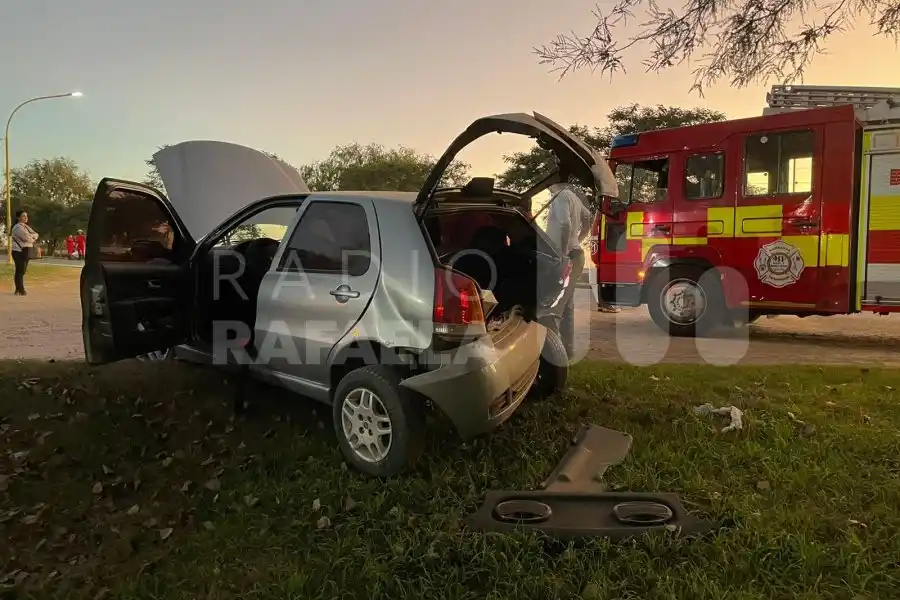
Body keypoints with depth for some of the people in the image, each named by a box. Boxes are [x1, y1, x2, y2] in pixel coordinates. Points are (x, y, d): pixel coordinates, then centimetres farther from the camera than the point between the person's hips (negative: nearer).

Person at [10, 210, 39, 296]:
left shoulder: (26, 227, 18)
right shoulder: (18, 227, -12)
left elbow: (35, 234, 11)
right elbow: (27, 238, -21)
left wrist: (31, 236, -11)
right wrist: (33, 238, -1)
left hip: (26, 251, 9)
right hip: (19, 251, -9)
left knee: (22, 271, 12)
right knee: (20, 271, -5)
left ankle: (18, 289, 19)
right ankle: (20, 290, -2)